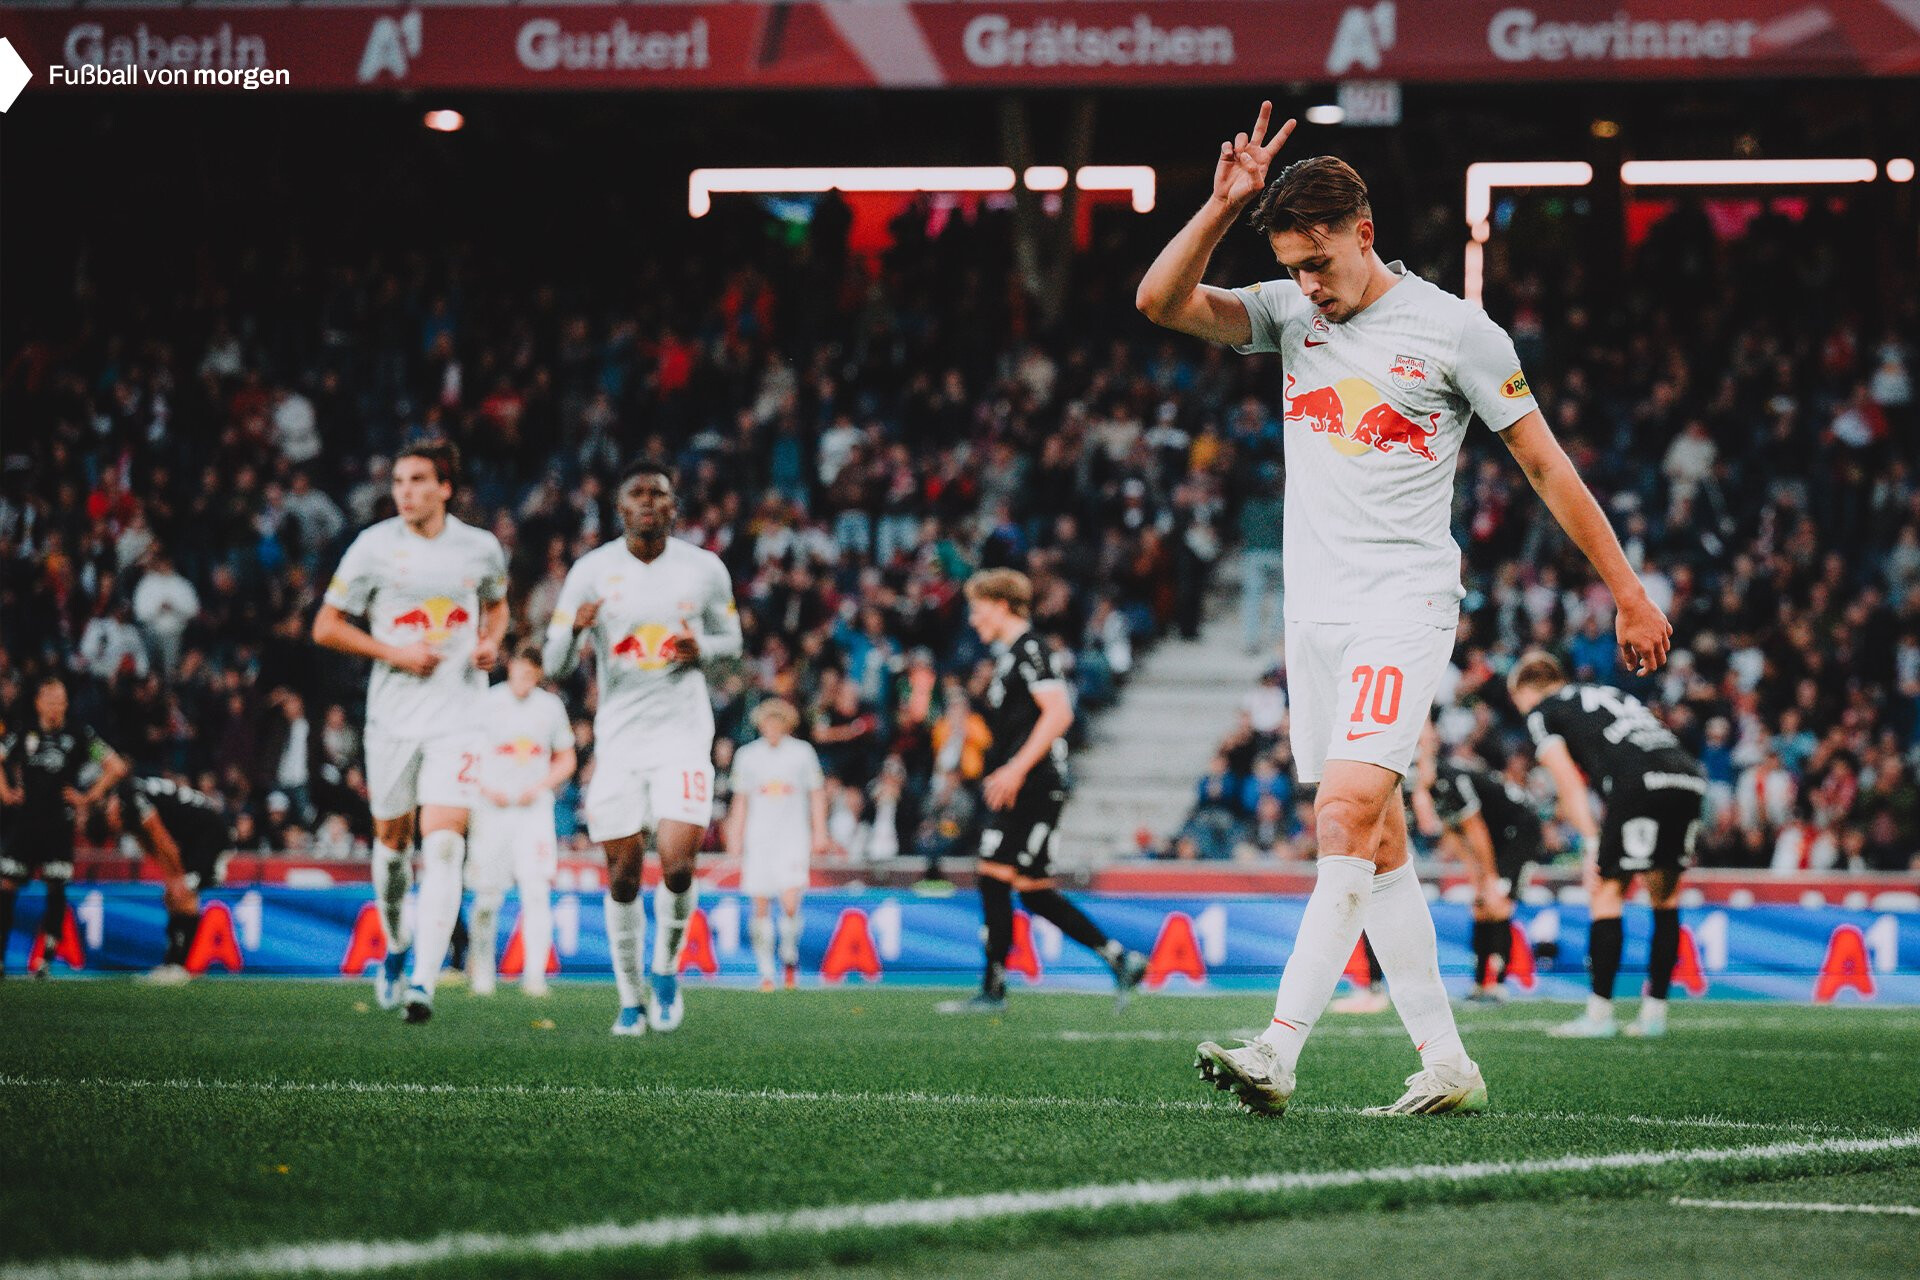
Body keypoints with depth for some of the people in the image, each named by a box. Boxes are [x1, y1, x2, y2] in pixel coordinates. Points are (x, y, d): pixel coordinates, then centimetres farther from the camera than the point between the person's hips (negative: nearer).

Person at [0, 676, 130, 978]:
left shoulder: (79, 734, 1)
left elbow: (116, 768, 3)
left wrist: (89, 798, 0)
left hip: (59, 825, -2)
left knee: (56, 891, -5)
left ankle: (46, 959, 0)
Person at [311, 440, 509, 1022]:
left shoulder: (481, 548, 3)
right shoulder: (375, 546, -3)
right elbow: (326, 627, 1)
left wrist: (491, 642, 2)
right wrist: (395, 652, -11)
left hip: (458, 716, -1)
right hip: (393, 714, 1)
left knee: (443, 844, -14)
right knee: (391, 837, 12)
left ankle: (424, 981, -18)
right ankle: (396, 949, 38)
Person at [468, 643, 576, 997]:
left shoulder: (550, 707, 7)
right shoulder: (487, 704, 0)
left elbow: (566, 761, 14)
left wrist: (538, 788, -2)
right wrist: (486, 789, -10)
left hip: (534, 808, 1)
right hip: (493, 807, -1)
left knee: (537, 891, -10)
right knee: (488, 895, 1)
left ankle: (534, 972, -11)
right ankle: (481, 967, 17)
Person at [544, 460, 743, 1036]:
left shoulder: (705, 569, 2)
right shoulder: (592, 571, 0)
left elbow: (731, 638, 15)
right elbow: (555, 665, 0)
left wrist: (701, 649, -8)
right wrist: (575, 627, -22)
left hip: (684, 735, -1)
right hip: (618, 738, 1)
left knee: (677, 865, -15)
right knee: (623, 875, 1)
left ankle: (666, 968, 12)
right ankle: (631, 998, 17)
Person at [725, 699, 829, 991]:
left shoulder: (802, 752, 4)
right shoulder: (747, 755, 8)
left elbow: (817, 794, 10)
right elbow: (741, 800, 15)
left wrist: (820, 834, 5)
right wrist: (735, 838, 10)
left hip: (793, 838, -2)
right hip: (758, 840, 2)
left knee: (790, 903, -16)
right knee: (761, 908, -1)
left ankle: (789, 956, 10)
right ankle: (766, 973, 6)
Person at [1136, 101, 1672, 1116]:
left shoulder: (1455, 331, -4)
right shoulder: (1288, 313, 9)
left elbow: (1546, 466, 2)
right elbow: (1160, 302, -1)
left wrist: (1628, 595, 4)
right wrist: (1222, 207, -13)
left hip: (1404, 607, -6)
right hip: (1314, 611, 6)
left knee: (1346, 817, -19)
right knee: (1374, 841, 6)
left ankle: (1277, 1051, -26)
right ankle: (1445, 1060, 12)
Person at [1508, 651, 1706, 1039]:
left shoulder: (1541, 712, 18)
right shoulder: (1608, 694, 37)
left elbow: (1569, 784, 6)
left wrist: (1592, 843, 2)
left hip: (1640, 785, -6)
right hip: (1689, 778, 6)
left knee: (1606, 892, 2)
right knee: (1665, 895, 16)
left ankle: (1599, 1015, 1)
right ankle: (1654, 1014, 17)